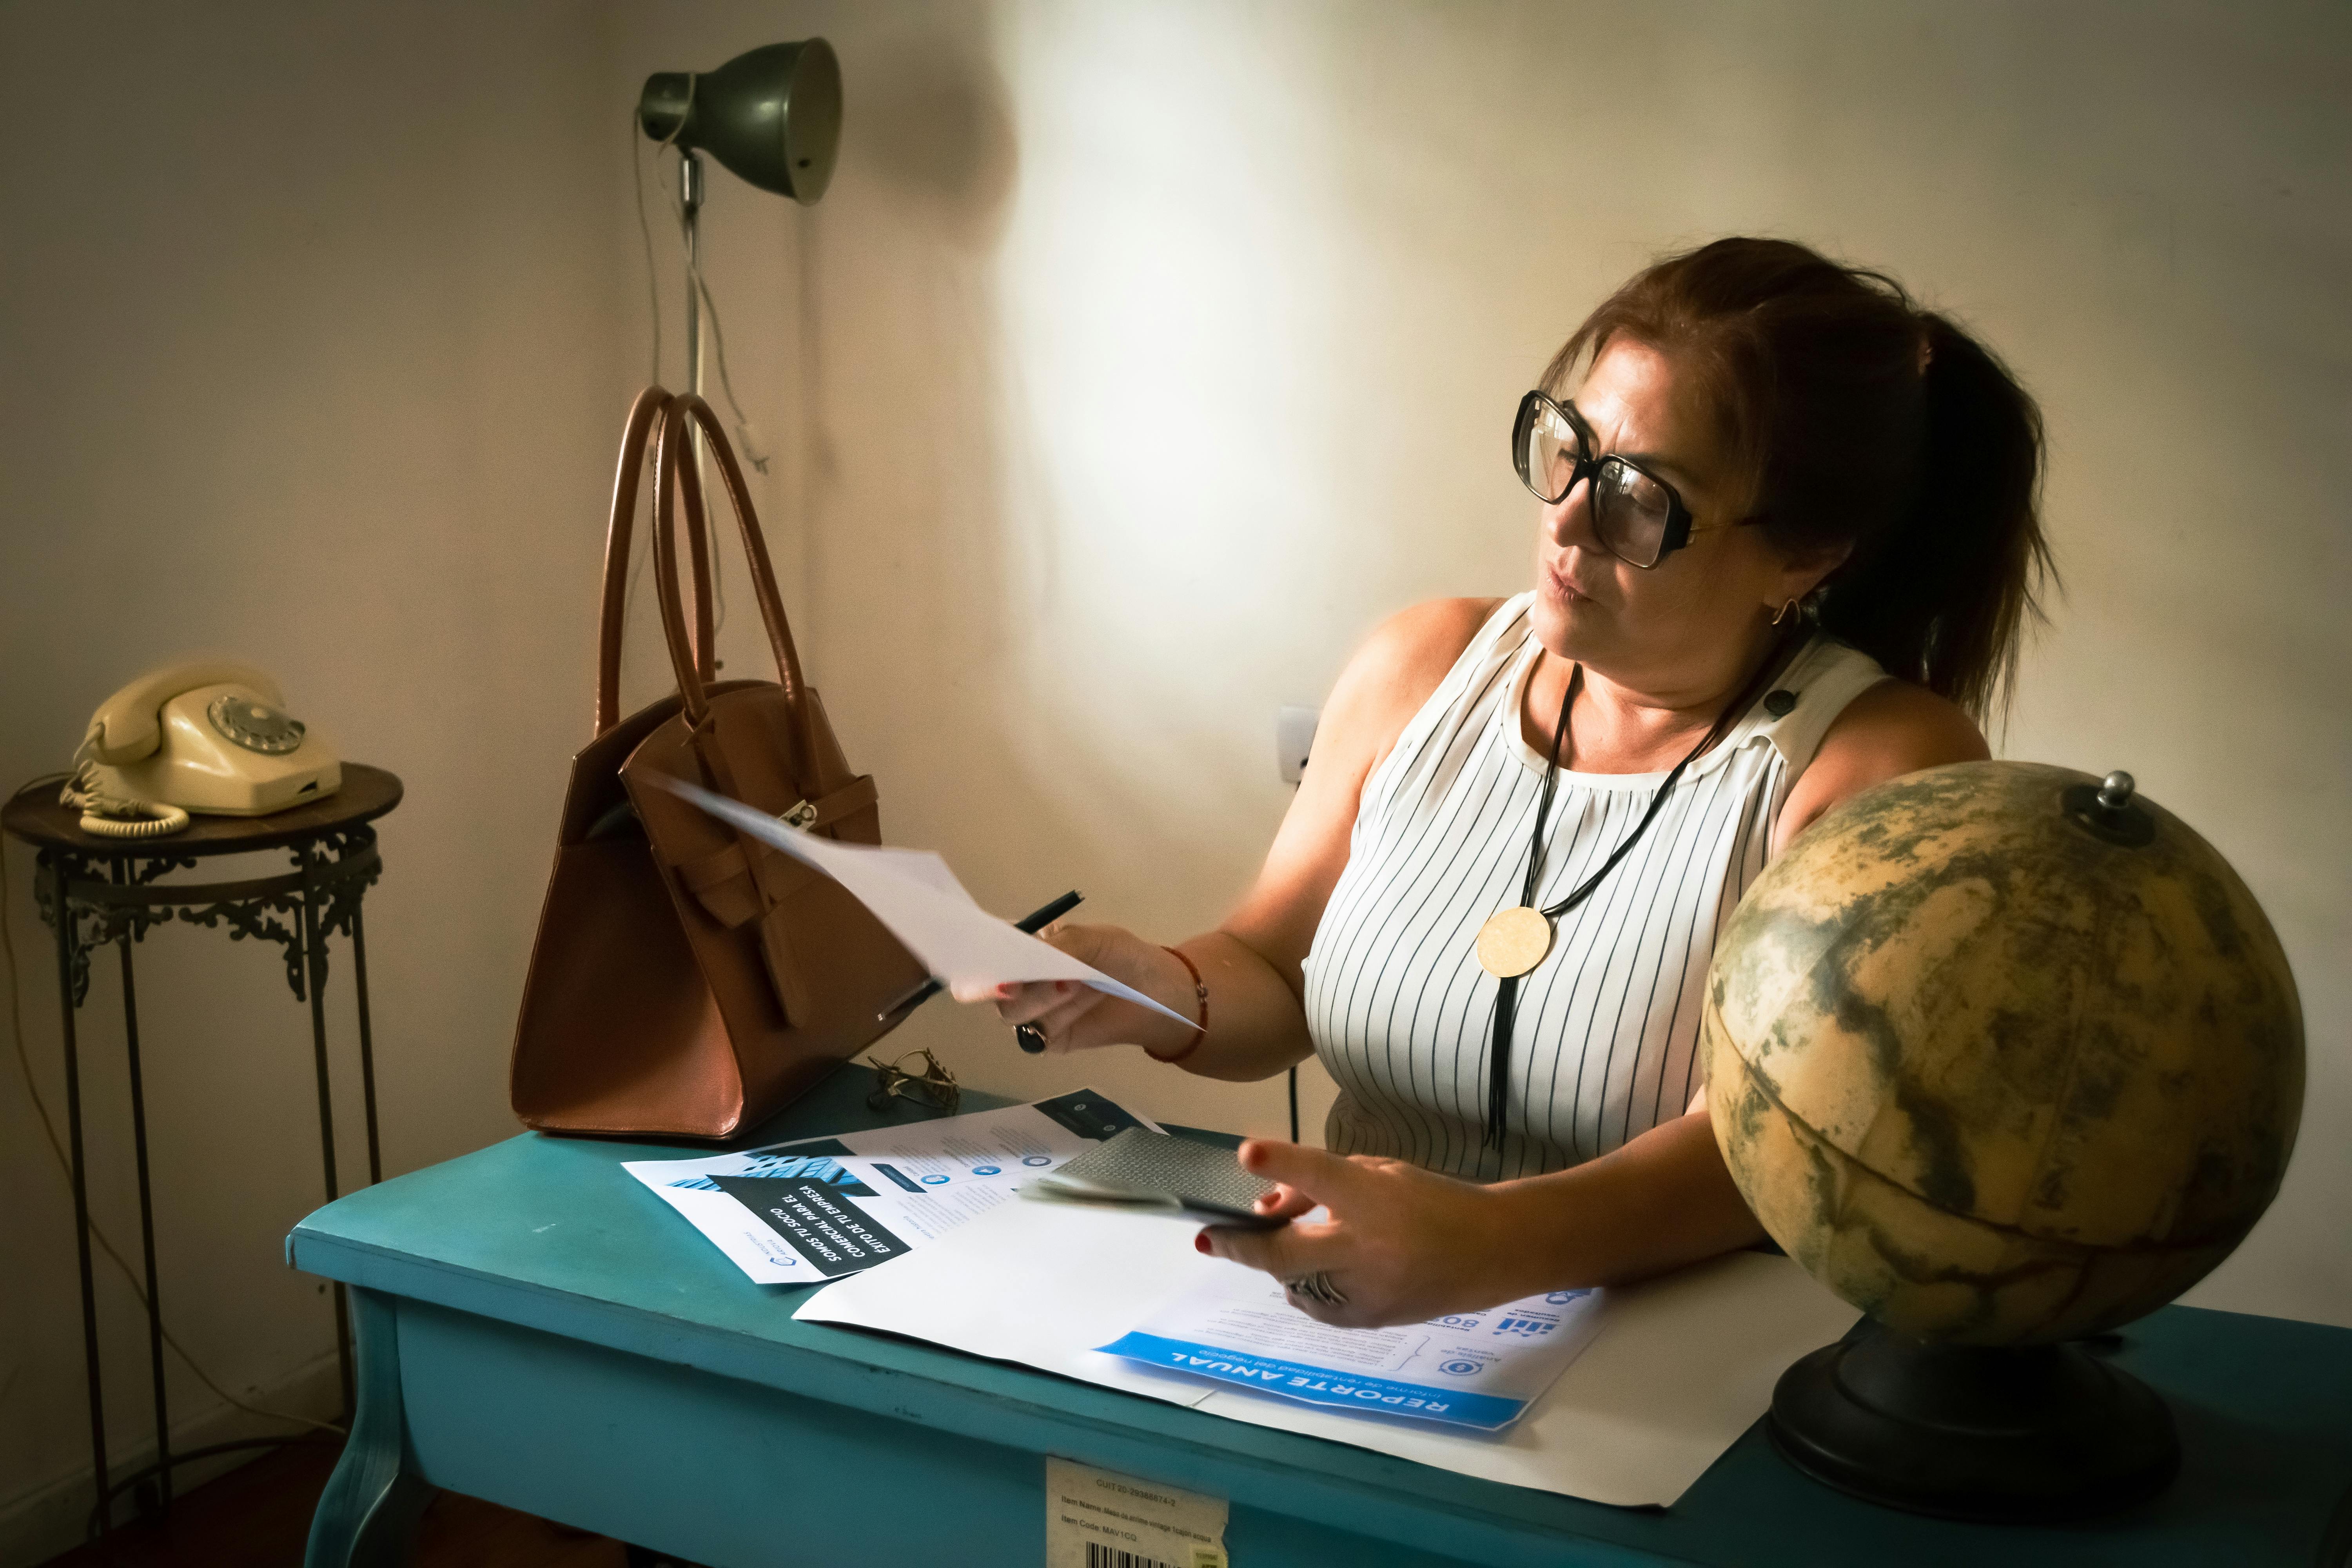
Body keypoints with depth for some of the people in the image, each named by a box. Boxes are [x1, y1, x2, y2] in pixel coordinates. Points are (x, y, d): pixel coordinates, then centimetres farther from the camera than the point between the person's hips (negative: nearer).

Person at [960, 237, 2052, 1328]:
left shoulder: (1893, 769, -10)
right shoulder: (1422, 667, 6)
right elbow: (1272, 973, 15)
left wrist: (1495, 1245, -40)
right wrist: (1169, 994, -9)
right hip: (1348, 1360, 4)